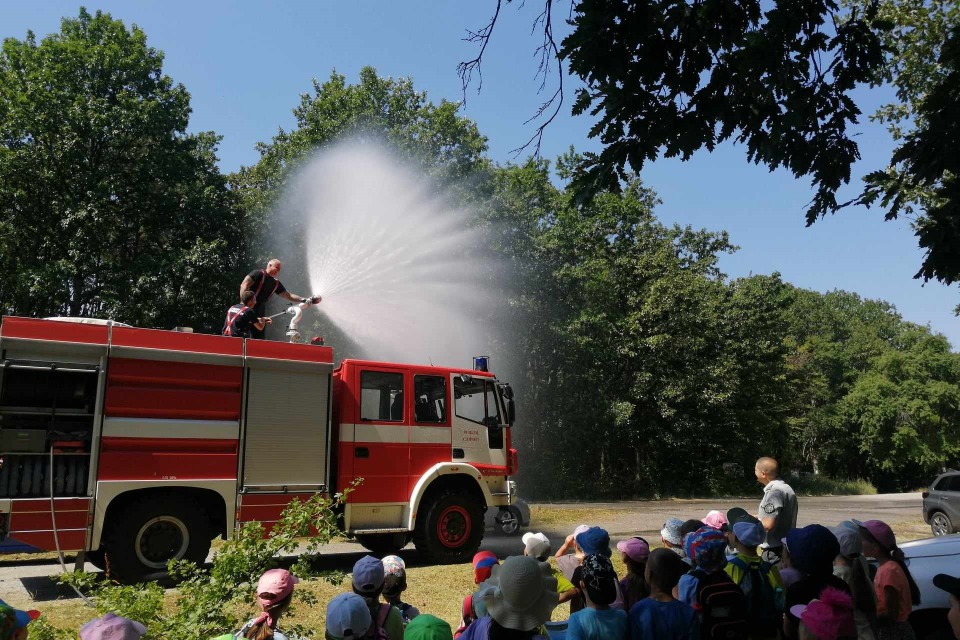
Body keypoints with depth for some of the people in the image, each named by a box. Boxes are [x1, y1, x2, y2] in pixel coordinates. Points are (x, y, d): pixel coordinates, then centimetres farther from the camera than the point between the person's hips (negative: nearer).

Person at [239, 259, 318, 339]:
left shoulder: (276, 284, 14)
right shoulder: (259, 274, -5)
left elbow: (289, 296, 15)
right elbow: (244, 285, -13)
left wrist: (305, 300, 5)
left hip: (260, 310, 7)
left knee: (259, 337, 5)